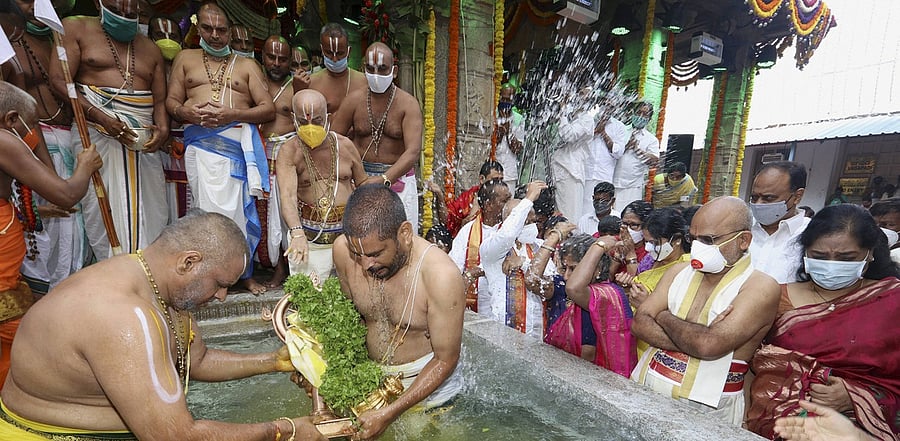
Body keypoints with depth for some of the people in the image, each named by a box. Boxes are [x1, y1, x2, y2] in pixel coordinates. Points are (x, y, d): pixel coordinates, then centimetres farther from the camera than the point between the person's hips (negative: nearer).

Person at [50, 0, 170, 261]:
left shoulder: (150, 49, 18)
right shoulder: (76, 28, 9)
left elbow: (160, 100, 11)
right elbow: (59, 80, -1)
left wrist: (163, 128, -10)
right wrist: (102, 117, -16)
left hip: (143, 139, 3)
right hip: (96, 131, -2)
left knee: (150, 210, -2)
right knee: (101, 209, -5)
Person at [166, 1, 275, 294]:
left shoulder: (247, 65, 17)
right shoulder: (186, 58, 21)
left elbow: (269, 109, 5)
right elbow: (171, 102, 16)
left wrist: (233, 114, -9)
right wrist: (187, 112, -8)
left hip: (238, 144, -1)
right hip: (201, 144, 1)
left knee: (236, 207, -4)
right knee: (212, 208, -6)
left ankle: (240, 271, 8)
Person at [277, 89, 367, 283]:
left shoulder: (345, 145, 4)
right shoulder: (289, 152, -5)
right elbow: (287, 196, -19)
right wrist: (297, 234, -35)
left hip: (348, 234, 2)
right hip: (309, 239, -2)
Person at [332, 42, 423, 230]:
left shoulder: (408, 103, -7)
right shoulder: (354, 100, 2)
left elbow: (413, 151, -19)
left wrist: (384, 179, -32)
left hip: (397, 178, -2)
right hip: (360, 179, 2)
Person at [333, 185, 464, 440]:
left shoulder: (441, 276, -32)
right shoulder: (343, 250, -18)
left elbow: (446, 359, -20)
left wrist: (389, 414, -22)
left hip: (428, 381, -3)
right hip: (370, 376, 4)